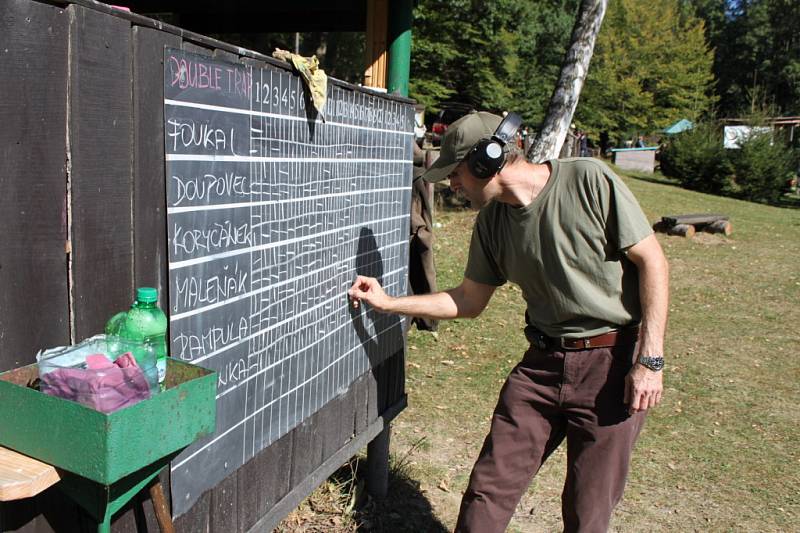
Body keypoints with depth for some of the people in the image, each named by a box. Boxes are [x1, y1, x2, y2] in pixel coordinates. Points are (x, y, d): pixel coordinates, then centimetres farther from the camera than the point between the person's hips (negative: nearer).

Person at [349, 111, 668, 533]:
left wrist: (650, 358, -15)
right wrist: (387, 302, 12)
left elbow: (651, 260, -12)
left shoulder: (588, 180, -15)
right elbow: (468, 301, 14)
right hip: (543, 362, 5)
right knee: (489, 488, 4)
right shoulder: (491, 223, 3)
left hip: (613, 362, -4)